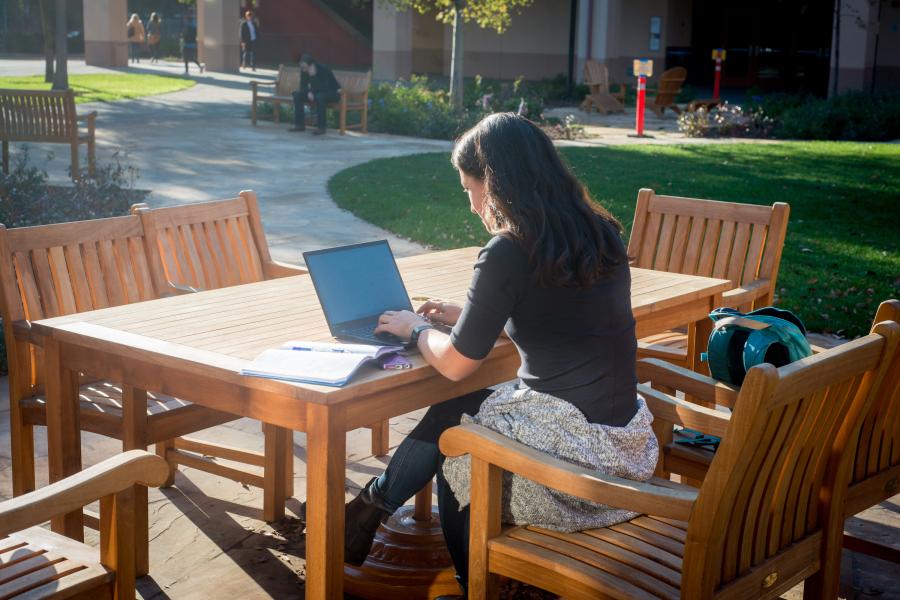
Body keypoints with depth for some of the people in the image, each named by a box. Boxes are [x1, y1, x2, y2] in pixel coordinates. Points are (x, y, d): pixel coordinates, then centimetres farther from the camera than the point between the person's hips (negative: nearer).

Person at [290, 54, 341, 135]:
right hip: (316, 92, 7)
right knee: (298, 94, -11)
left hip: (333, 93, -7)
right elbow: (303, 86, -1)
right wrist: (308, 92, -22)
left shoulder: (323, 70, -28)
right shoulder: (304, 71, -9)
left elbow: (324, 88, -37)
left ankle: (321, 127, -31)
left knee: (320, 96, -39)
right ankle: (300, 124, -8)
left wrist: (313, 76, -41)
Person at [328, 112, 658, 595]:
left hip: (573, 450, -7)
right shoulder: (598, 232, 6)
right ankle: (371, 509, 32)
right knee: (454, 409, 20)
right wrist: (464, 315, 26)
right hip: (625, 440, 7)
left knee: (448, 436, 20)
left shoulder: (509, 252, -17)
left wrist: (416, 329, 12)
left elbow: (454, 364, -9)